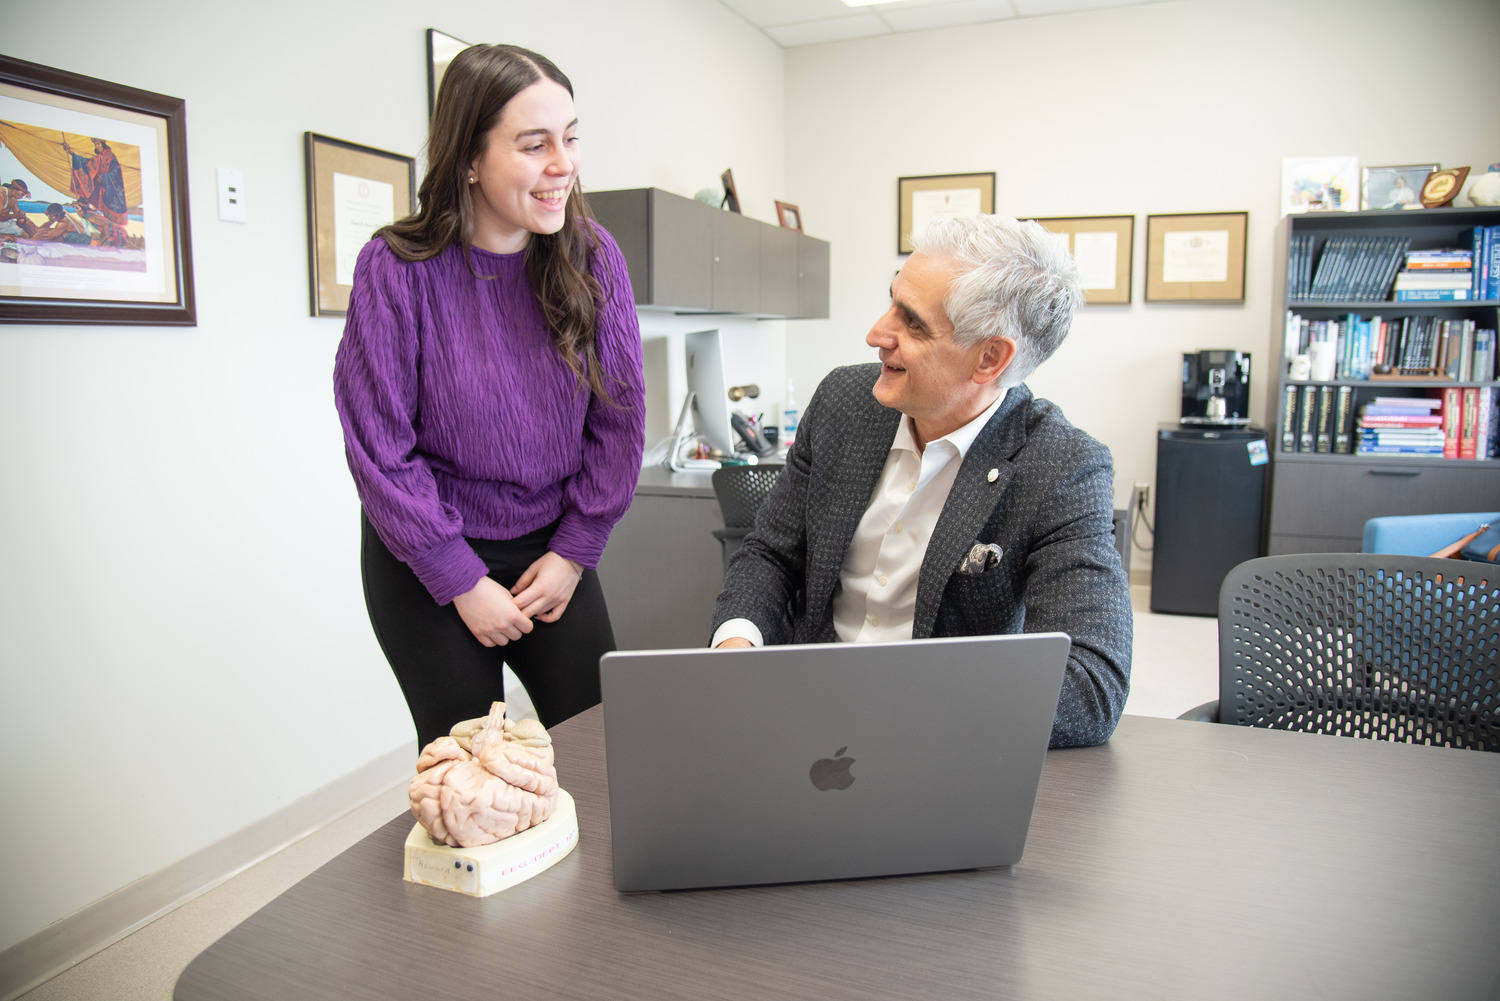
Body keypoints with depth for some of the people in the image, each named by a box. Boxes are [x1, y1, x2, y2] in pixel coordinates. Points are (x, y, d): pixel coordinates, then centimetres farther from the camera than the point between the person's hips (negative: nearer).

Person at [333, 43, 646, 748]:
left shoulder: (593, 256, -7)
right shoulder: (397, 269, -15)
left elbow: (619, 417, -2)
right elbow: (379, 447, -13)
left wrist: (574, 551, -5)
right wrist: (462, 583, -11)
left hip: (552, 550, 3)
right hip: (427, 560, -2)